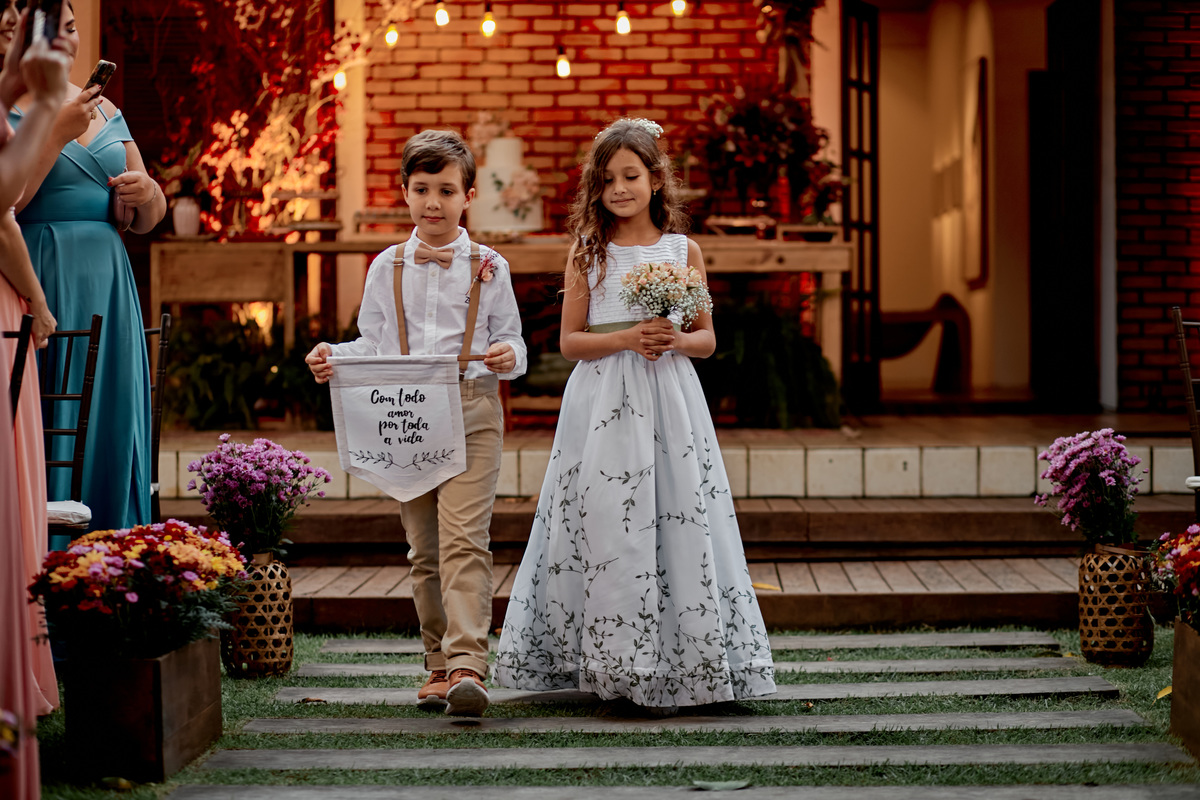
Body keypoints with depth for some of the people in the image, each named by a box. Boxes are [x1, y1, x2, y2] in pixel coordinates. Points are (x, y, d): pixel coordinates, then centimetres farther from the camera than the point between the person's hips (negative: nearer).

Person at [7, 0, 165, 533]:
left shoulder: (105, 110, 17)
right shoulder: (7, 110, -2)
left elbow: (147, 220, 20)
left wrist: (146, 193, -2)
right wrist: (58, 133, -16)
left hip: (106, 289, 6)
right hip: (38, 289, -6)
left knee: (110, 429, 4)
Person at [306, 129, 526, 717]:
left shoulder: (489, 267, 6)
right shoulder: (386, 268, 12)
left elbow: (510, 339, 8)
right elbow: (372, 344, 16)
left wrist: (508, 356, -15)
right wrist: (333, 356, -3)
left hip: (472, 410, -3)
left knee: (463, 539, -16)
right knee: (423, 548, 8)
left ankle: (466, 666, -23)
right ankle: (439, 666, 17)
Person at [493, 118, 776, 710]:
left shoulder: (683, 251, 7)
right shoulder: (588, 252, 4)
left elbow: (707, 339, 10)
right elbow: (570, 341, 2)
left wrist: (676, 340, -11)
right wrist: (627, 338, -13)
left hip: (668, 401, 1)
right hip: (603, 402, -1)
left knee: (675, 521, -3)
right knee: (604, 524, -4)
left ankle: (675, 663, 4)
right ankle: (613, 665, 4)